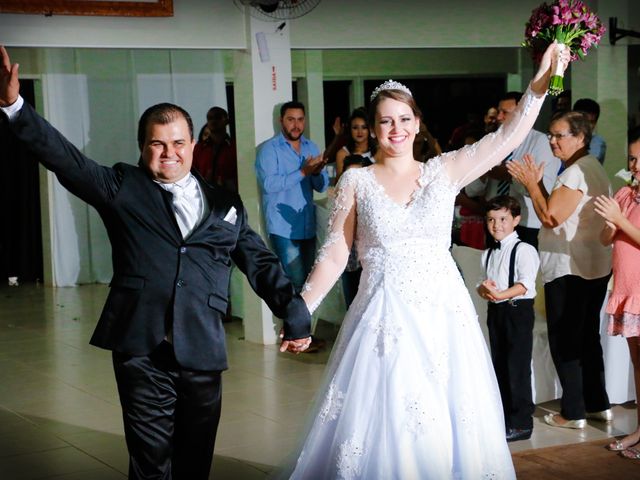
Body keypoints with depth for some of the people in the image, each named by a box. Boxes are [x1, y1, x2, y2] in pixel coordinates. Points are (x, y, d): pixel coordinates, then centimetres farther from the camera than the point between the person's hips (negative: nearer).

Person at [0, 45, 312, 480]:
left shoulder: (226, 204, 14)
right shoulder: (122, 188, 6)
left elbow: (260, 263, 15)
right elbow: (67, 159, -5)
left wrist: (296, 316, 10)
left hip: (203, 351, 3)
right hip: (141, 350, -2)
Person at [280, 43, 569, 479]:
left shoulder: (445, 171, 4)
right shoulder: (356, 181, 2)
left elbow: (508, 138, -4)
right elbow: (334, 256, 2)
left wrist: (540, 84, -15)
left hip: (443, 314, 1)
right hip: (385, 319, -1)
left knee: (449, 426, 6)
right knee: (382, 425, 2)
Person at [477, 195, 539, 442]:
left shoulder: (523, 250, -9)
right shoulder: (488, 254, 14)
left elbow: (526, 283, -19)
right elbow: (483, 283, 16)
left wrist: (500, 294, -31)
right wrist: (484, 288, -8)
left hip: (517, 310, -8)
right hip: (495, 311, 8)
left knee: (517, 366, -7)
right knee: (499, 365, 14)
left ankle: (521, 423, 0)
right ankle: (504, 417, 25)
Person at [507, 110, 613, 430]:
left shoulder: (576, 172, -16)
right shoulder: (591, 167, 17)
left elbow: (551, 217, -19)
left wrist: (531, 184, -10)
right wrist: (536, 183, 7)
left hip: (570, 271, -10)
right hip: (594, 268, 10)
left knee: (564, 341, -2)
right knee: (588, 337, 17)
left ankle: (573, 413, 3)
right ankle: (598, 405, 23)